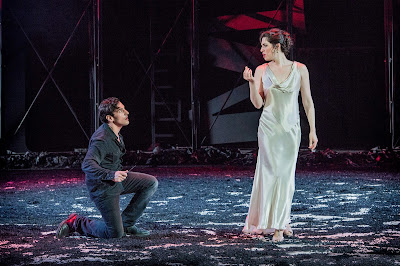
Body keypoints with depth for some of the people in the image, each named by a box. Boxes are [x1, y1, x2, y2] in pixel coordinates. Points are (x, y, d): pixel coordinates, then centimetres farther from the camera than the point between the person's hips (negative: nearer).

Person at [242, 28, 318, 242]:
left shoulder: (299, 69, 1)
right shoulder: (262, 70, 3)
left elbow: (307, 101, 3)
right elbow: (258, 103, 0)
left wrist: (312, 130, 1)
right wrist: (251, 82, -15)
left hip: (291, 128, 0)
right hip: (269, 126, 0)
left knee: (286, 174, 0)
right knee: (273, 172, -4)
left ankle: (280, 222, 11)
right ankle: (280, 225, 4)